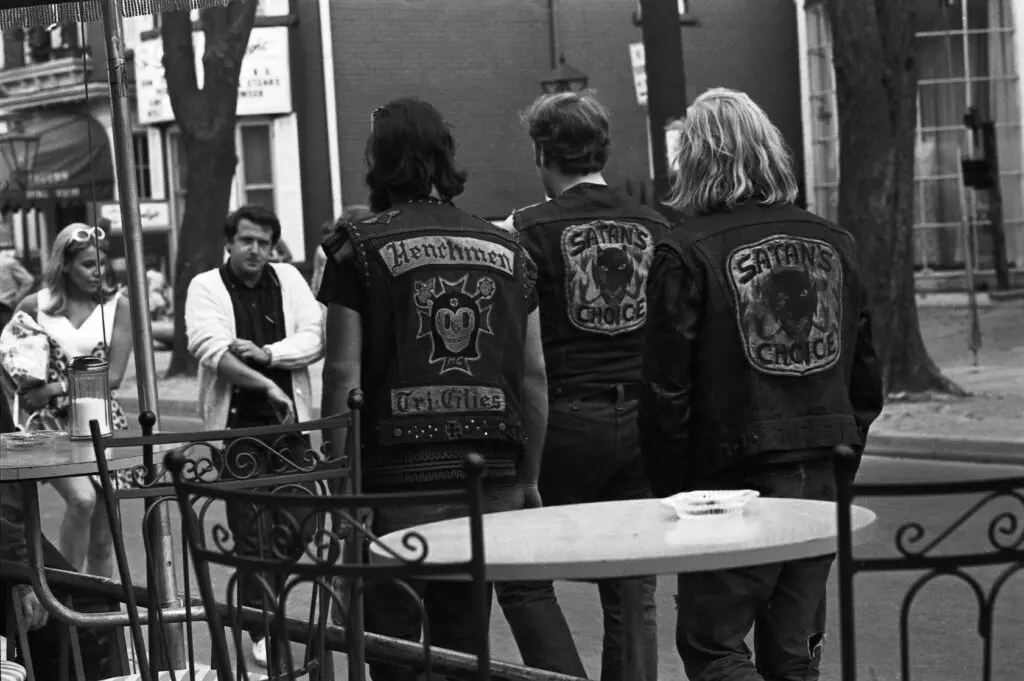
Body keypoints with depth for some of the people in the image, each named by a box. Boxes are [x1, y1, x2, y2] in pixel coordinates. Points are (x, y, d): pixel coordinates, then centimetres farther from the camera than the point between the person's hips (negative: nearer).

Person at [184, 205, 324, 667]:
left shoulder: (288, 280, 8)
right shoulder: (206, 287, -2)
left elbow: (314, 339, 0)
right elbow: (212, 350, -15)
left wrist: (265, 353, -15)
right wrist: (267, 386, -22)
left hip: (290, 422, 3)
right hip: (237, 425, -3)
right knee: (250, 532, -3)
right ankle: (262, 631, 3)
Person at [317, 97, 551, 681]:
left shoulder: (361, 248, -1)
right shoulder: (508, 250, 10)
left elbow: (344, 375, -6)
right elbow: (535, 377, 11)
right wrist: (529, 478, 18)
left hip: (397, 477, -4)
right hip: (493, 477, 4)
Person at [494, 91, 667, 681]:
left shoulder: (529, 230, -6)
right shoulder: (655, 229, 6)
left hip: (566, 420, -4)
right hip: (642, 422, 4)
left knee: (523, 577, 8)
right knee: (633, 593, 10)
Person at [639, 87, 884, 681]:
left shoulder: (687, 254, -10)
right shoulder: (834, 243, 7)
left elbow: (668, 389, -10)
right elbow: (866, 377, 11)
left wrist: (673, 490, 0)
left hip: (737, 477, -5)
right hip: (825, 479, 5)